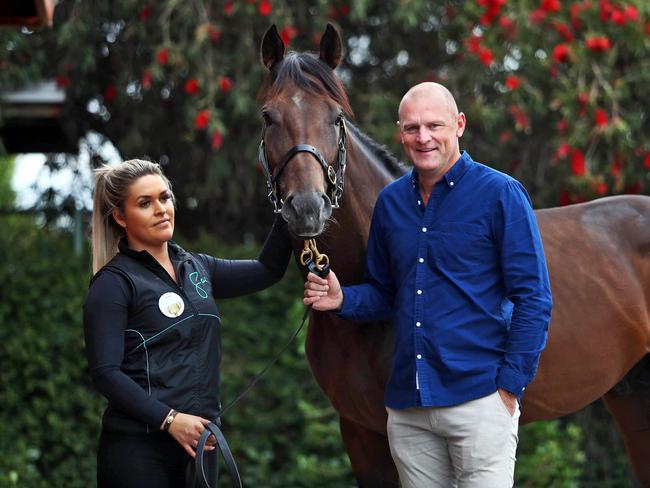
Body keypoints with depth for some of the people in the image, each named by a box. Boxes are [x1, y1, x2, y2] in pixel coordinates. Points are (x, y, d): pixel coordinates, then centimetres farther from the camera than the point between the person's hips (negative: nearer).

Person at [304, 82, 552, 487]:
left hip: (479, 397, -5)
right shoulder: (391, 202, 12)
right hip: (408, 406, 5)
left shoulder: (501, 195, -5)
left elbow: (533, 300, -6)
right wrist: (342, 299, -1)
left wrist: (510, 385, -11)